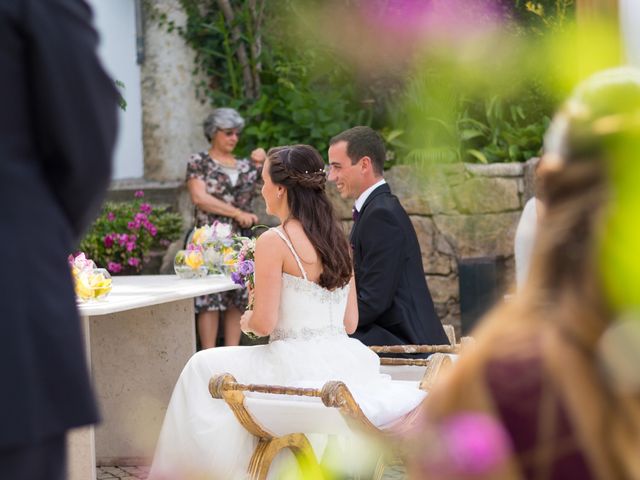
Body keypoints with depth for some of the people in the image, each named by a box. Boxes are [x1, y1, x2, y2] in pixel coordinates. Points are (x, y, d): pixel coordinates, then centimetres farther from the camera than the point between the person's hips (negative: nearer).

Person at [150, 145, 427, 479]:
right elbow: (350, 322, 12)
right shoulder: (337, 239, 9)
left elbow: (264, 323, -13)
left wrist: (247, 321, 9)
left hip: (299, 367, -8)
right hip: (344, 362, 8)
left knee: (203, 366, 16)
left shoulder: (274, 241, -12)